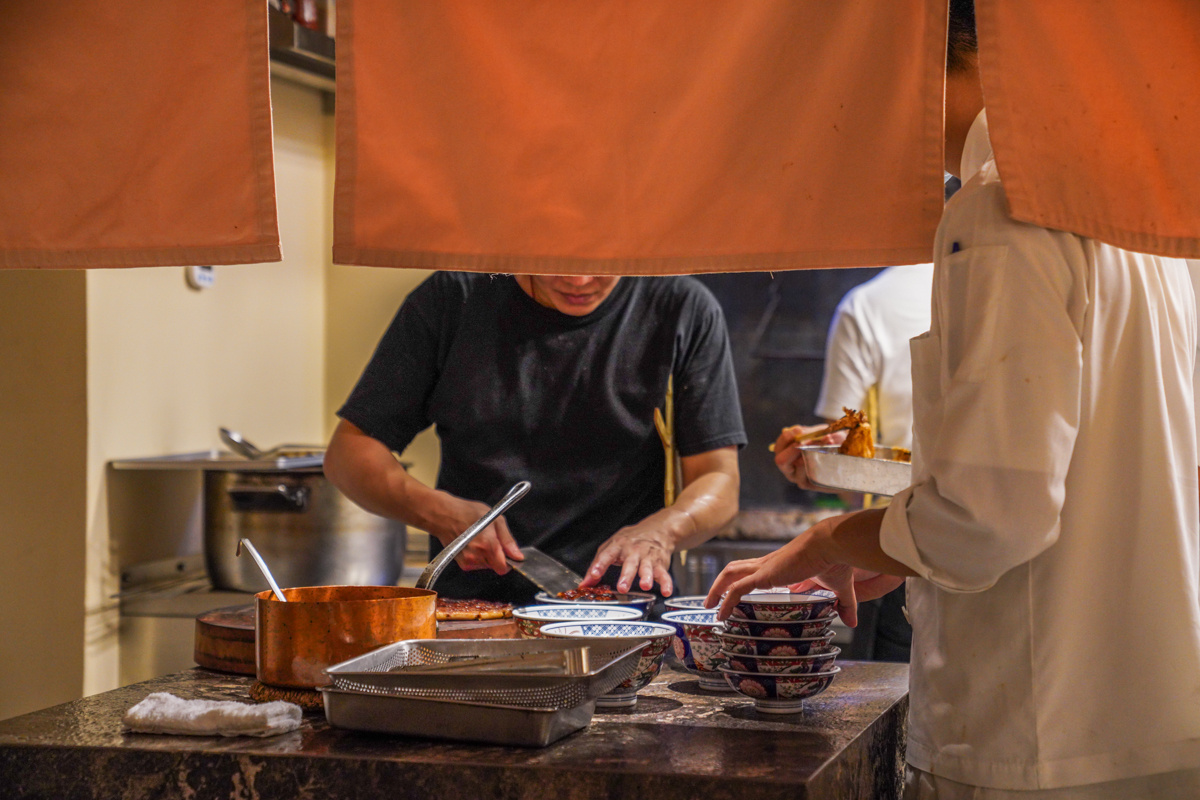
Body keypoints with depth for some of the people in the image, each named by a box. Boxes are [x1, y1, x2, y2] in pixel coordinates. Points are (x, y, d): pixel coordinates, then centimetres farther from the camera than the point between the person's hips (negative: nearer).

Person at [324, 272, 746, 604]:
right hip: (467, 609, 2)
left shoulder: (684, 311, 3)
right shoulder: (451, 299, 5)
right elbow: (350, 450, 7)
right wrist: (440, 512, -12)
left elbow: (719, 483, 2)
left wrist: (660, 530, -21)